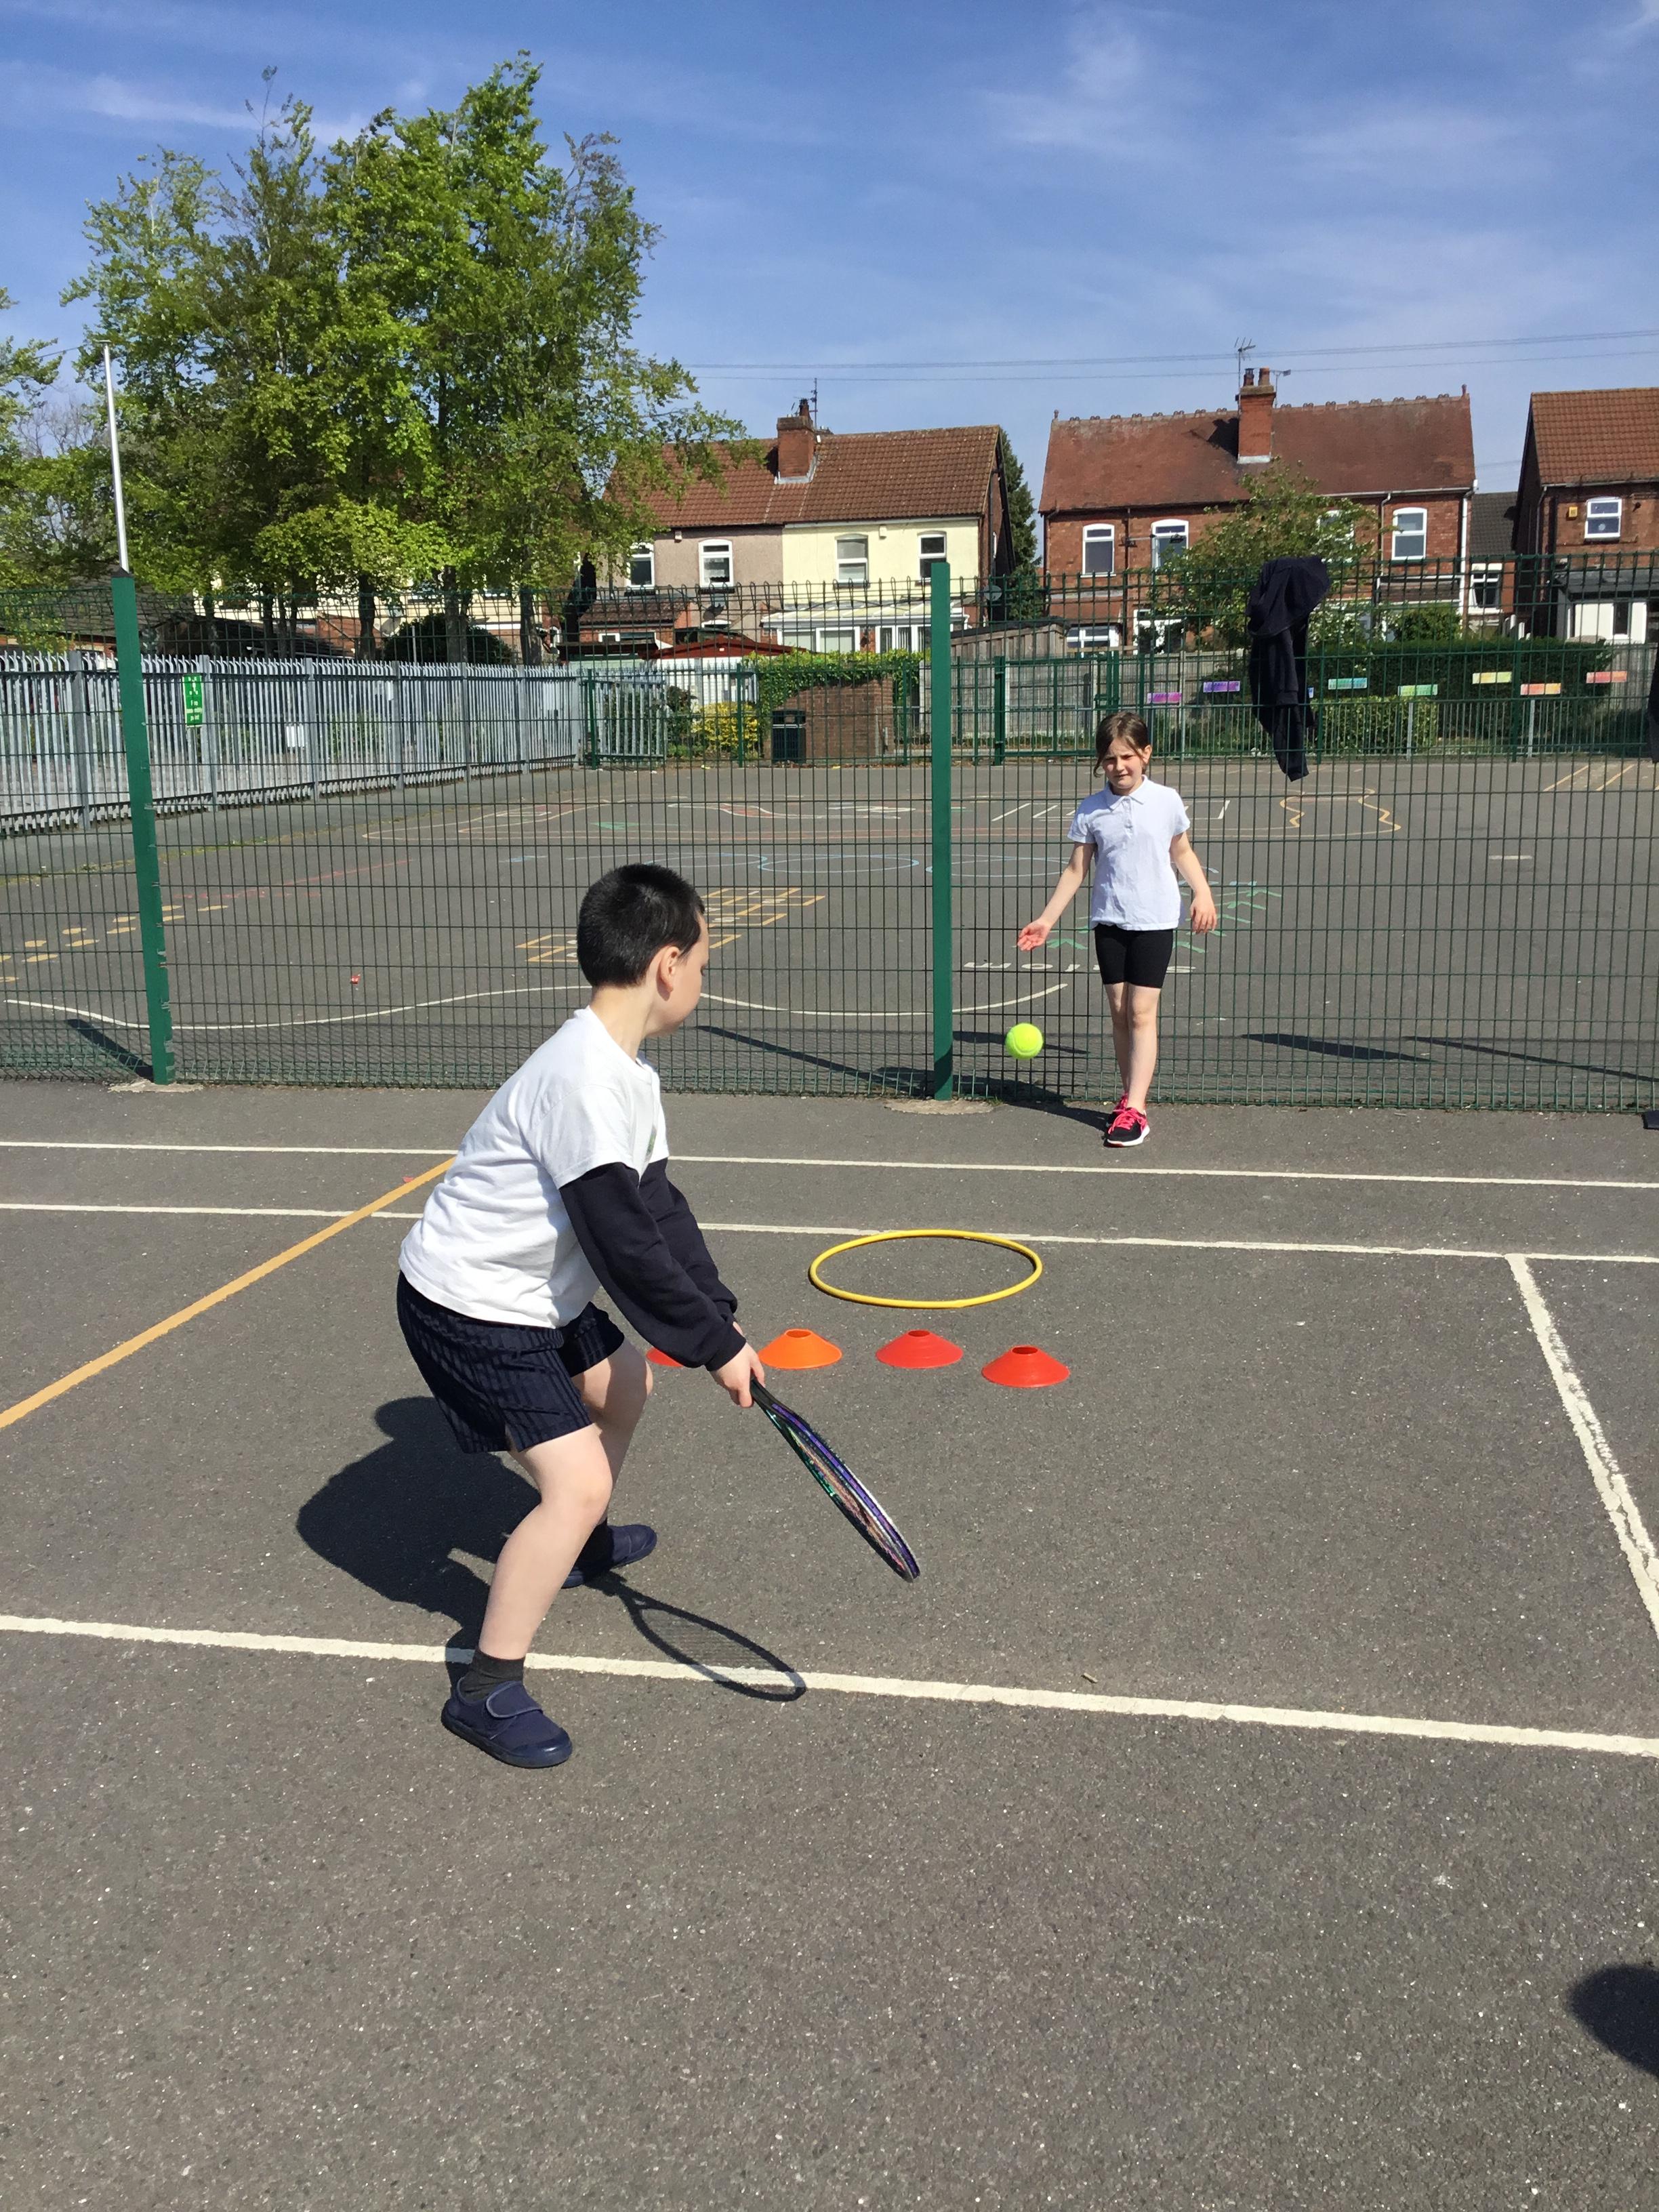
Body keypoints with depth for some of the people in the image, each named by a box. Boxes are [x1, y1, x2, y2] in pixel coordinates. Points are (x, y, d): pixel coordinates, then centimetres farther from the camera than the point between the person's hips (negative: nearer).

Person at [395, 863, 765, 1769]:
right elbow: (627, 1245, -28)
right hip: (467, 1306, -10)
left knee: (622, 1386, 26)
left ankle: (579, 1544, 51)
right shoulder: (583, 1081, -30)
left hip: (531, 1293, 10)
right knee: (578, 1481, -15)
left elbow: (660, 1211, 3)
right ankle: (487, 1692, -2)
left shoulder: (628, 1074, 3)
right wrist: (716, 1345, -19)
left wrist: (722, 1324, -5)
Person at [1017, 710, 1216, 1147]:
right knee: (1119, 1012, 7)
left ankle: (1134, 1109, -7)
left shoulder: (1166, 801, -2)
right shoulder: (1091, 811, 0)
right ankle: (1131, 1097, 18)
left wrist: (1202, 893, -1)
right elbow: (1075, 870, 5)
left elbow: (1181, 852, 12)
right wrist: (1046, 920, 1)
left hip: (1155, 920, -2)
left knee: (1141, 1013, -6)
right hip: (1109, 920, 2)